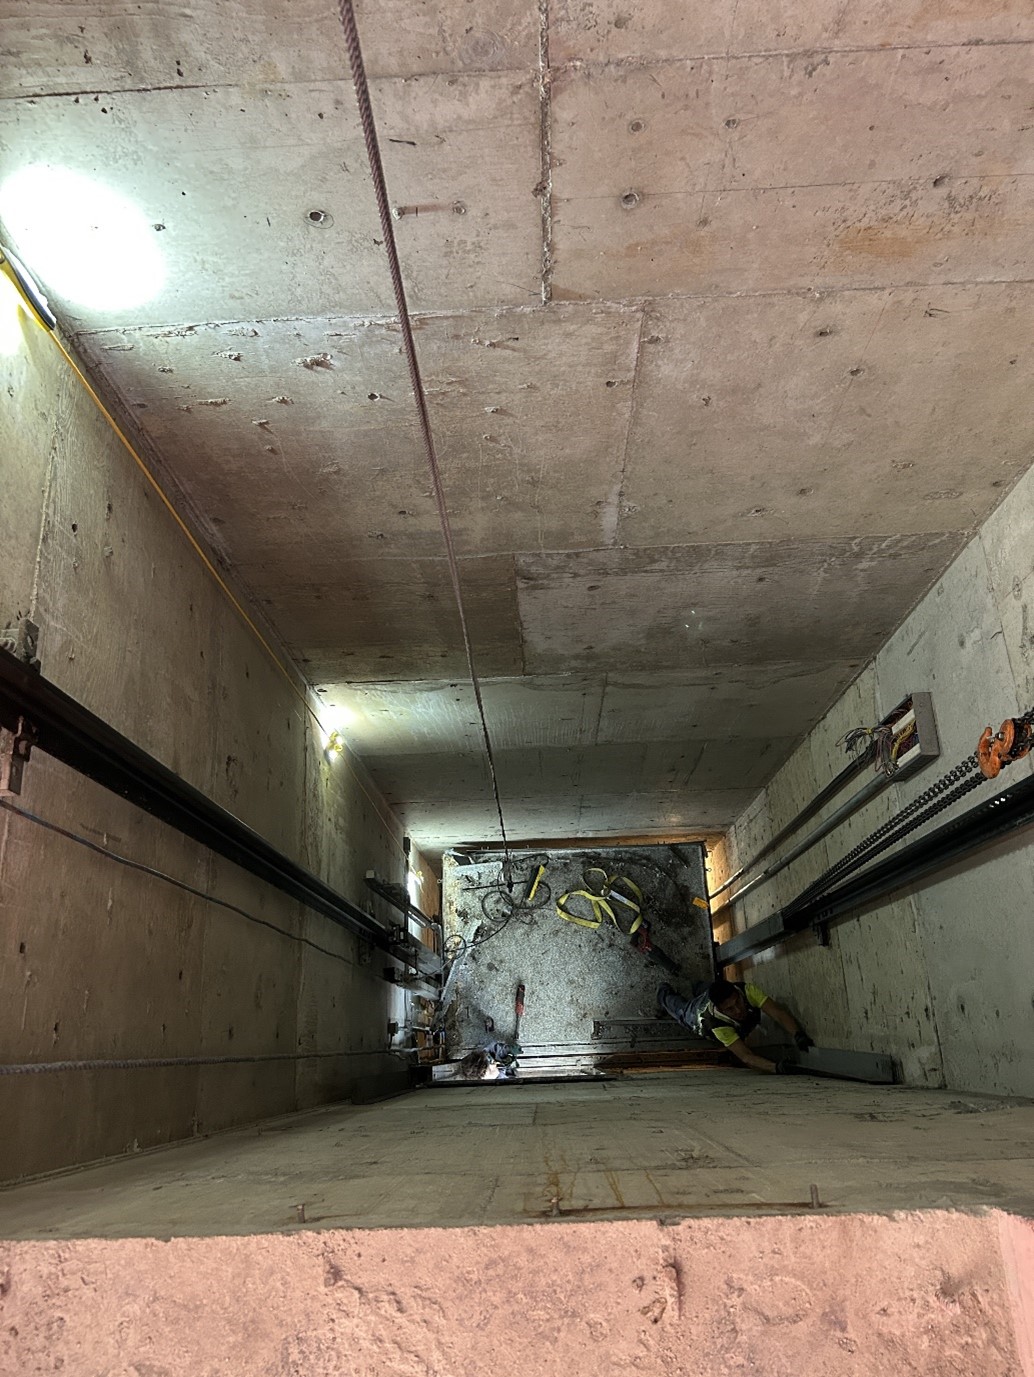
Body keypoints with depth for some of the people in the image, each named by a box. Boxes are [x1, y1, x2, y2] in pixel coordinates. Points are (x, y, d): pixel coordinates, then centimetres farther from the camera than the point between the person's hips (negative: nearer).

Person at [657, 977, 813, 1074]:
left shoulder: (748, 990, -51)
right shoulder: (718, 1025, -56)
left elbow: (779, 1013, -58)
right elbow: (746, 1057, -63)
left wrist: (798, 1035, -77)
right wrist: (775, 1067, -81)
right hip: (697, 1013, -2)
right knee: (679, 1007, 37)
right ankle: (665, 993, 69)